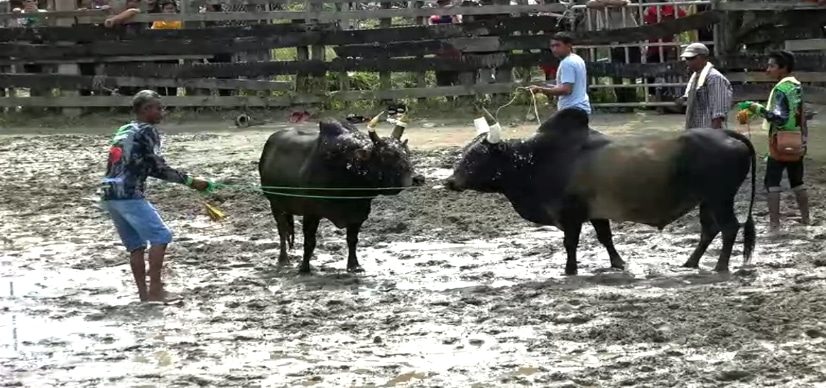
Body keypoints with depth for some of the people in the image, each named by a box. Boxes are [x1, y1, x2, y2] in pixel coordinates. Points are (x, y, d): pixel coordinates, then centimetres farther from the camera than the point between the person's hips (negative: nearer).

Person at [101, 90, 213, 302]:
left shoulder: (124, 131, 21)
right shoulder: (147, 132, -5)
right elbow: (159, 169, -10)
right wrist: (190, 181, -6)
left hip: (109, 195, 9)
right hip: (129, 195, -9)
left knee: (135, 245, 10)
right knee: (160, 236, -5)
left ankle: (144, 295, 7)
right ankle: (155, 289, -12)